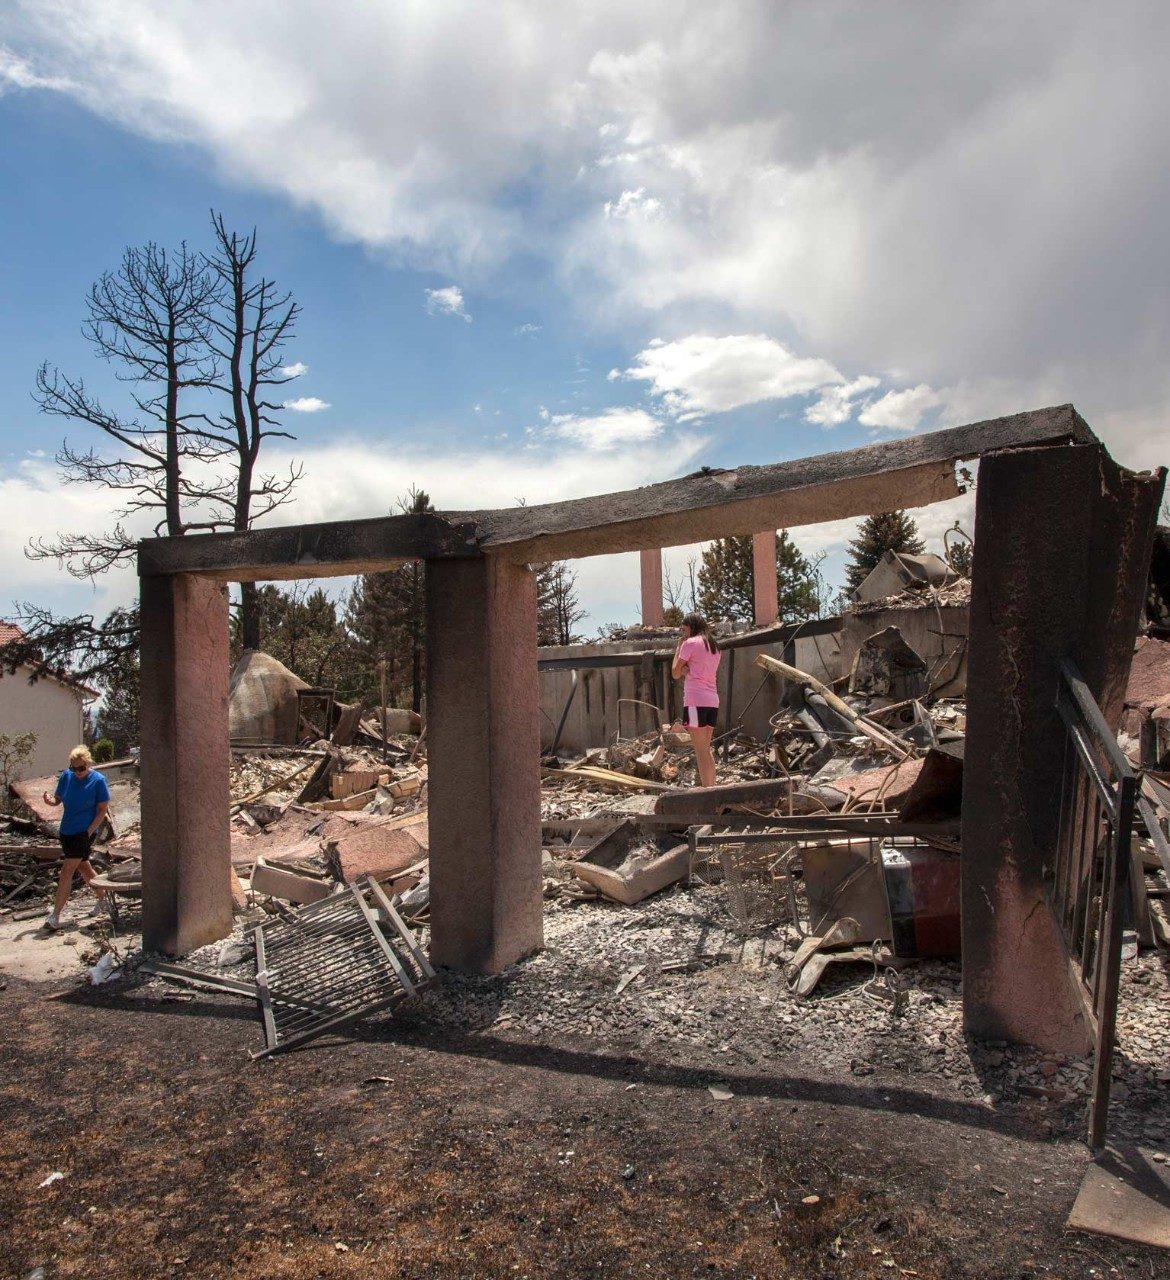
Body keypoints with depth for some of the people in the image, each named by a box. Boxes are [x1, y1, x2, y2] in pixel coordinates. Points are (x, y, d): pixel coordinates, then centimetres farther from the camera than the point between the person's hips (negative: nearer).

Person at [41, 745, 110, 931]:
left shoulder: (98, 780, -13)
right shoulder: (66, 776, 0)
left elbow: (103, 809, -10)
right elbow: (58, 799, 9)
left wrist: (89, 832, -17)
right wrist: (50, 801, -15)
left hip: (84, 832, -7)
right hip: (67, 830, 7)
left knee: (67, 871, -9)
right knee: (83, 867, 18)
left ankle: (55, 916, -4)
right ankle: (103, 900, 34)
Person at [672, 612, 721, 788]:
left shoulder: (690, 643, -3)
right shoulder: (713, 646, 21)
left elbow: (676, 673, 0)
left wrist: (678, 647, 8)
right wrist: (686, 668, 2)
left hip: (695, 700, -8)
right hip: (712, 700, 8)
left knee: (700, 751, -8)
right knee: (706, 750, 14)